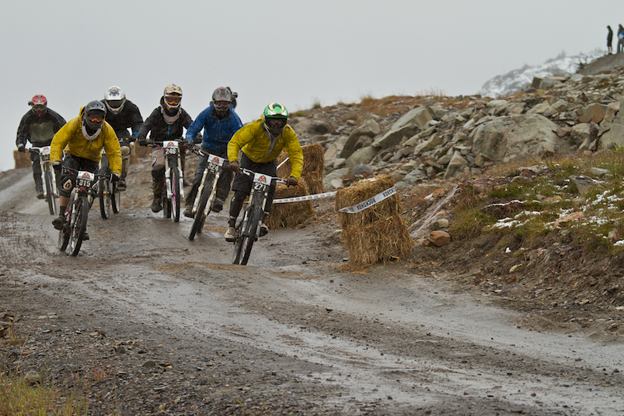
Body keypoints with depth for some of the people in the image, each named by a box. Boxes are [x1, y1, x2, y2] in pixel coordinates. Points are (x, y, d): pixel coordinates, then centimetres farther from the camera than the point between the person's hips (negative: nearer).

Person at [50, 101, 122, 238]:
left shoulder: (107, 130, -19)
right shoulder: (74, 124, -25)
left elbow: (114, 152, -16)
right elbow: (58, 142, -26)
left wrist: (116, 172, -30)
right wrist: (56, 161, -40)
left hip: (91, 161, 2)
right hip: (73, 156, -2)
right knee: (67, 183, -29)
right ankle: (61, 216, -25)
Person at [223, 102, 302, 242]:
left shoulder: (288, 133, -25)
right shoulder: (255, 128, -34)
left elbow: (297, 155, -28)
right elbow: (235, 142, -36)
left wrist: (295, 175, -46)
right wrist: (233, 160, -56)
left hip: (268, 163, 2)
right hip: (249, 159, -2)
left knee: (269, 189, -22)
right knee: (240, 193, -11)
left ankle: (261, 222, -15)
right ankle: (231, 225, 3)